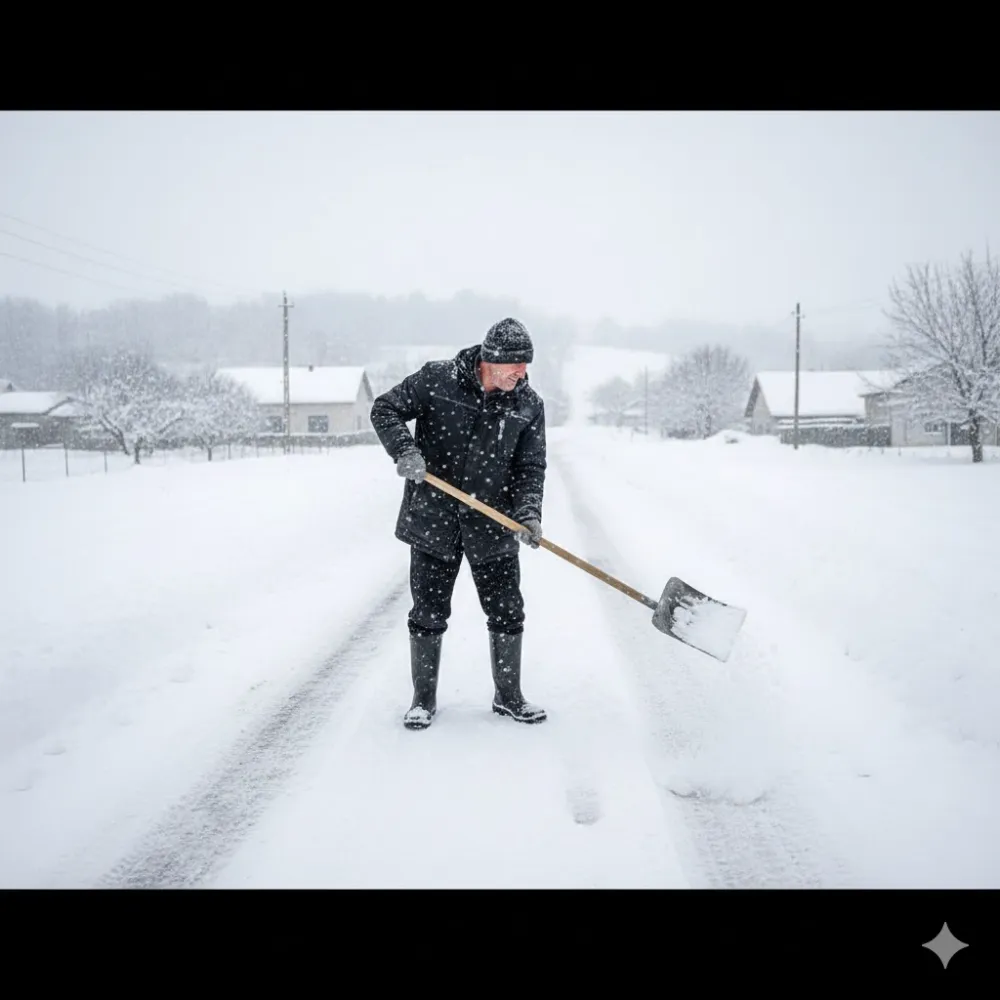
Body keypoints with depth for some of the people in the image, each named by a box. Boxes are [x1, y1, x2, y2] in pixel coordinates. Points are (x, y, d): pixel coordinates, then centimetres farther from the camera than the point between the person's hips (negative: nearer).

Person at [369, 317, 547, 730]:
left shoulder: (529, 405, -2)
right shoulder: (436, 380, -9)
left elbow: (530, 467, -1)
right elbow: (385, 409, -2)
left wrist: (529, 512, -16)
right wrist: (404, 449, -19)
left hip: (493, 526, 2)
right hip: (433, 521, -2)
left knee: (507, 614, 7)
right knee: (428, 615, 8)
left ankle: (508, 696, 27)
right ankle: (424, 699, 25)